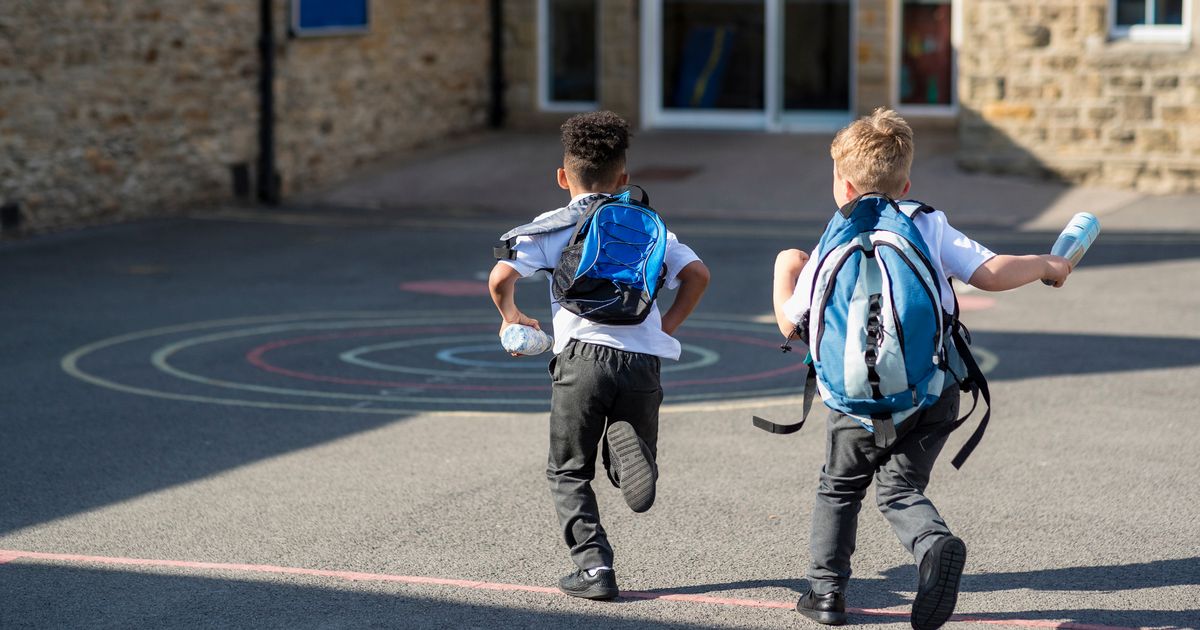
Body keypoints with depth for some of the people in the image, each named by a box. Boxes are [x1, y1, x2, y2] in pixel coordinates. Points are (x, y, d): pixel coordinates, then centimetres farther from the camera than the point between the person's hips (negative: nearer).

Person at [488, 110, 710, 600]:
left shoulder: (553, 226, 9)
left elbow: (501, 277, -3)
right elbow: (697, 274, 8)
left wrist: (511, 317, 16)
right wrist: (669, 324, 20)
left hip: (583, 355, -2)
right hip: (643, 358, 2)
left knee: (569, 473, 13)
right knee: (632, 471, 16)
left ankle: (594, 568, 1)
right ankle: (629, 447, -20)